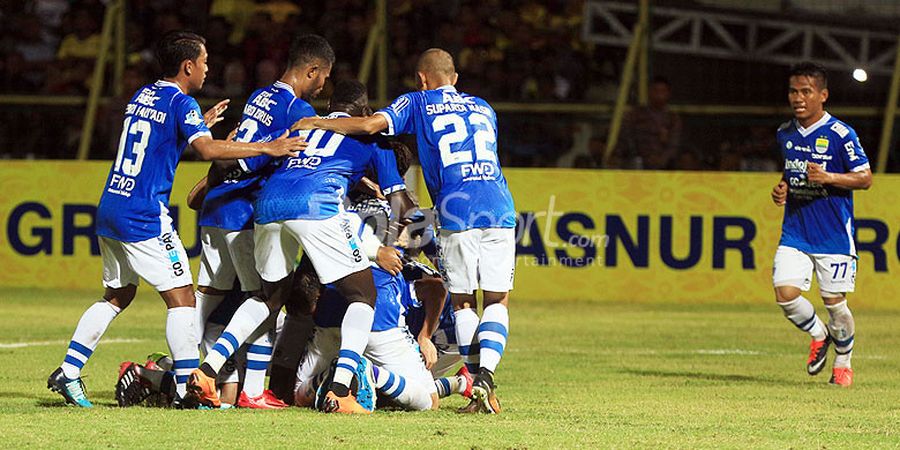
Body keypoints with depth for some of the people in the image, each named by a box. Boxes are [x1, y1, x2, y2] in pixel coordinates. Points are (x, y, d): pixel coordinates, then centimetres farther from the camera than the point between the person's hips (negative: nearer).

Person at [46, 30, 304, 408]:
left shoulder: (142, 96, 15)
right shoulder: (180, 103, -10)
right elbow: (208, 149, -25)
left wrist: (200, 123, 34)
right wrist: (267, 148, -23)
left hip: (110, 209, 8)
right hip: (143, 217, -8)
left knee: (118, 295, 19)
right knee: (181, 298, -4)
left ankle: (68, 373, 14)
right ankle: (188, 387, -8)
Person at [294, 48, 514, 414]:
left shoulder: (418, 104, 12)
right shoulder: (484, 109, 26)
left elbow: (370, 125, -3)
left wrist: (314, 123, 8)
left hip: (457, 215, -3)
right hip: (500, 210, 3)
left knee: (463, 301, 10)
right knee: (498, 300, 7)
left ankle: (477, 382, 3)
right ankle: (486, 373, -12)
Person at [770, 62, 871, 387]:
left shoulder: (840, 135, -11)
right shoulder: (785, 134, 7)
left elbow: (865, 178, -10)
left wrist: (828, 178, -24)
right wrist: (782, 189, 5)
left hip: (834, 235, -4)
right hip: (795, 234, 4)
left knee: (834, 302, 1)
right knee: (785, 294, -11)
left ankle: (843, 362, 26)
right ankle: (818, 335, 19)